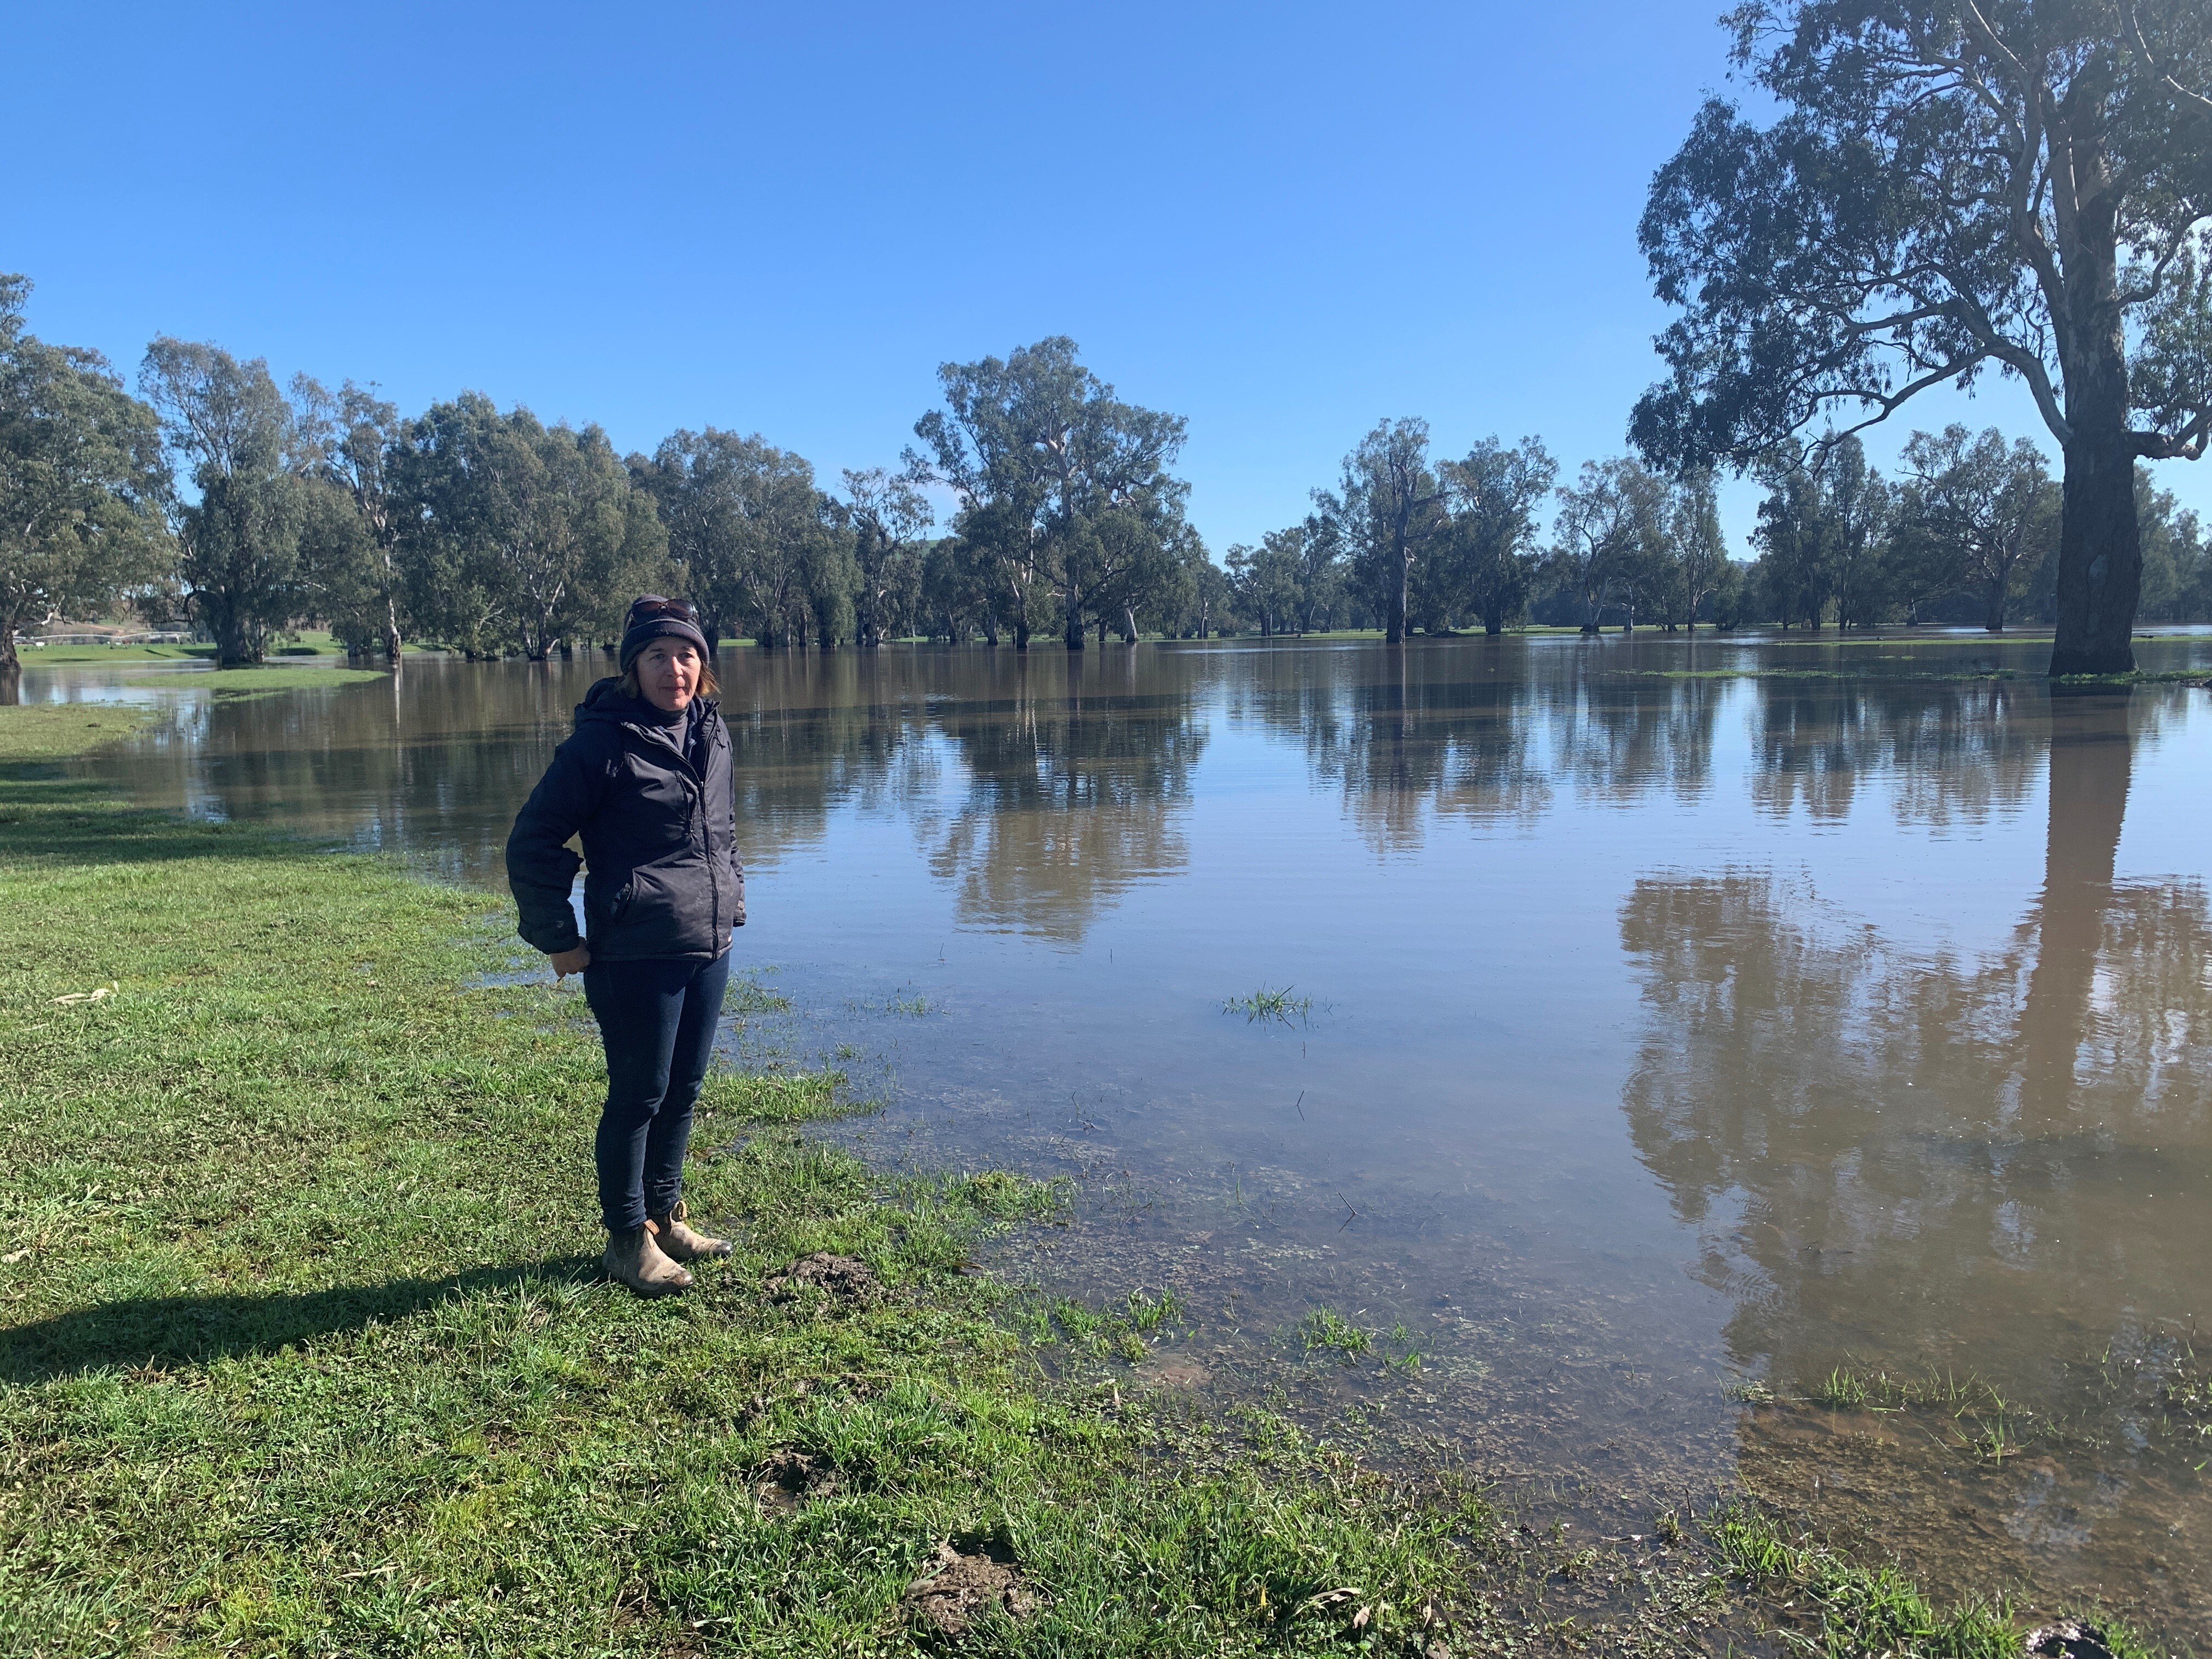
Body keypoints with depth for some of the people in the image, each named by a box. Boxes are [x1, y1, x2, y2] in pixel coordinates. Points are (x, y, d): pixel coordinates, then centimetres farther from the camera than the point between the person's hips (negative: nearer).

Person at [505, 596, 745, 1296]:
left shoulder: (711, 732, 7)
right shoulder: (604, 741, -13)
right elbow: (531, 843, -11)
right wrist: (558, 939, -10)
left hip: (710, 949, 7)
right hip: (636, 956, -7)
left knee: (684, 1089, 17)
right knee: (639, 1095, 5)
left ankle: (665, 1213, 34)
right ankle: (628, 1236, 22)